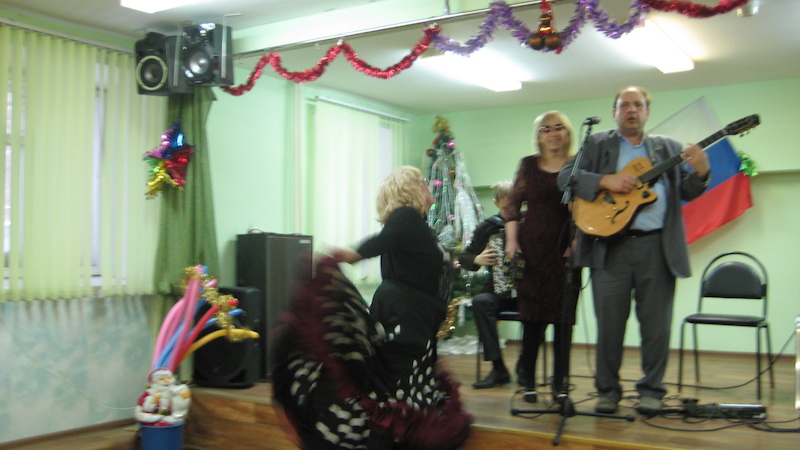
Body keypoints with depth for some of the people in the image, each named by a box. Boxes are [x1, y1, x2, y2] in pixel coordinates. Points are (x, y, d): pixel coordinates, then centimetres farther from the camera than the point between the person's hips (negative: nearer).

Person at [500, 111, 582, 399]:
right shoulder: (529, 165, 9)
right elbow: (513, 204, 9)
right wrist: (512, 241, -1)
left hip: (566, 250, 0)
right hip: (532, 248, 1)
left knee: (563, 317, 2)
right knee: (533, 315, 2)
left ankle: (560, 384, 12)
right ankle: (527, 379, 15)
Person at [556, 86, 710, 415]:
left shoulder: (668, 148, 17)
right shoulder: (596, 144, 12)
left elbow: (686, 192, 10)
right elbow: (565, 176, 0)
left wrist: (700, 172, -11)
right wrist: (606, 181, -14)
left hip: (657, 247, 1)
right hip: (610, 245, -1)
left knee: (656, 323, 5)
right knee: (609, 323, 3)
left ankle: (651, 390, 19)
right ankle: (608, 390, 15)